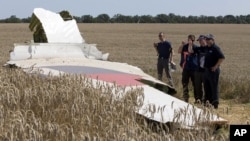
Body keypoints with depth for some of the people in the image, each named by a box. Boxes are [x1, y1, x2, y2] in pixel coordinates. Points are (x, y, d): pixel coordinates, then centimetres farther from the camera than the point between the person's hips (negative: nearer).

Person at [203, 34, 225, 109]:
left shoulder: (215, 48, -13)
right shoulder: (208, 48, 14)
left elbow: (222, 58, -22)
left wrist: (216, 66, -20)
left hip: (213, 70, -9)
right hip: (207, 70, 9)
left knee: (214, 87, -5)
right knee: (207, 87, 14)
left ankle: (215, 103, -1)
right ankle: (208, 102, 23)